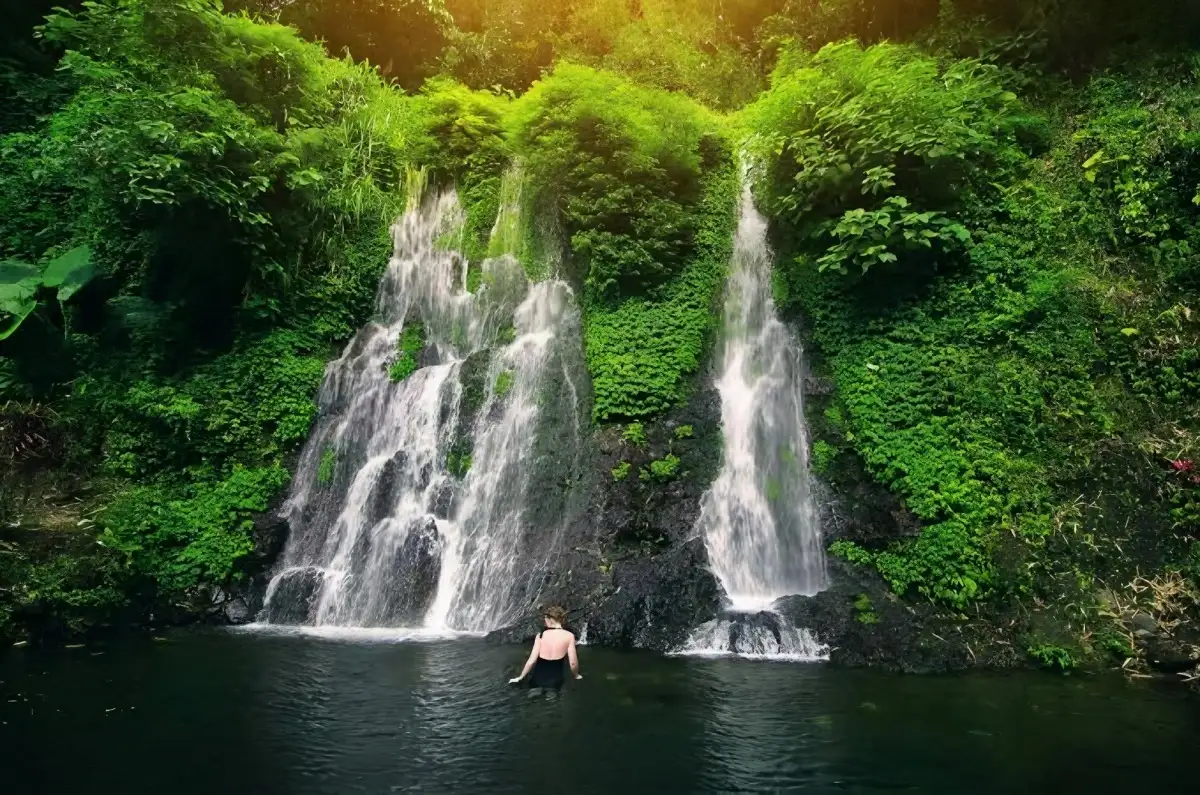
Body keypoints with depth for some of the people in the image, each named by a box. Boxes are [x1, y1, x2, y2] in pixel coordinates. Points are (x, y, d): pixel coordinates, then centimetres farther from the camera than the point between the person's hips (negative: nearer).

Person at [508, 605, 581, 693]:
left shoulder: (541, 635, -6)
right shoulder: (569, 636, -8)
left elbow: (531, 660, -5)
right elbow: (573, 662, -6)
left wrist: (520, 677, 8)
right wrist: (576, 675, 15)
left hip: (539, 677, 1)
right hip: (555, 678, -1)